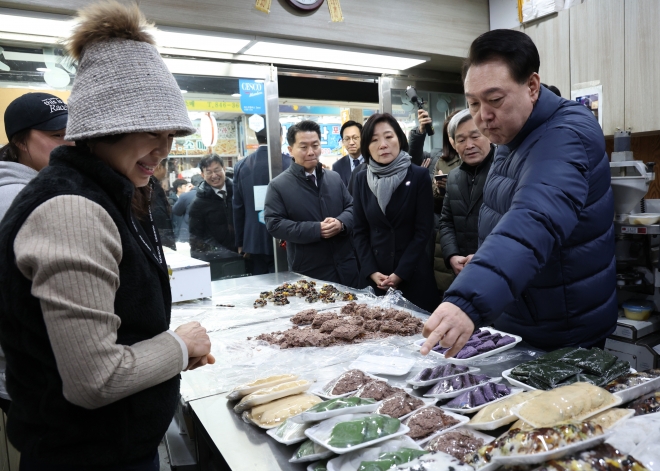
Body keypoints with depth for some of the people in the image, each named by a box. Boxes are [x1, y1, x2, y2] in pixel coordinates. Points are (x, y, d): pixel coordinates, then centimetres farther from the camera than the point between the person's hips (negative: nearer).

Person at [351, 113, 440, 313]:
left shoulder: (419, 176, -5)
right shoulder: (362, 179, 3)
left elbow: (423, 230, -8)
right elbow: (359, 231, 4)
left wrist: (400, 273, -12)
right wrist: (371, 271, -7)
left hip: (413, 275, -2)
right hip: (375, 277, 2)